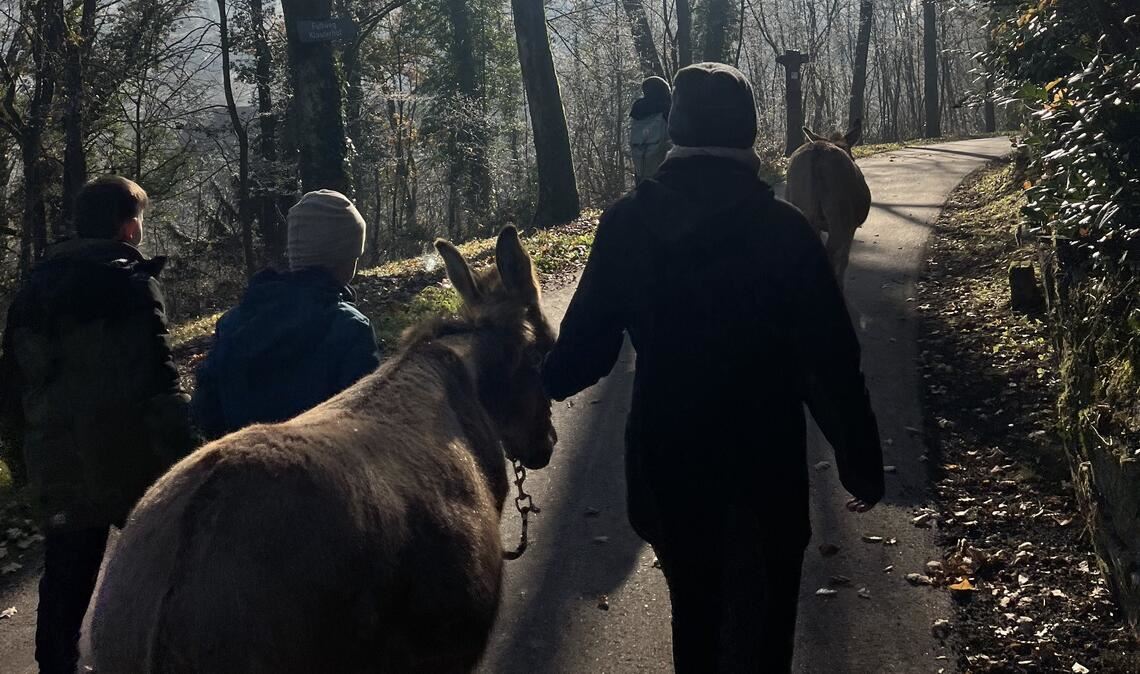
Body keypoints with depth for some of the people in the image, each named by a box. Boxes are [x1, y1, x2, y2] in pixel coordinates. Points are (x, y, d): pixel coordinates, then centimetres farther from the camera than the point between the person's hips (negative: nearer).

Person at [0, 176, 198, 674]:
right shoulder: (131, 283, -12)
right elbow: (157, 381, -20)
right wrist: (186, 455, -17)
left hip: (58, 467, 6)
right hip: (131, 462, -5)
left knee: (64, 585, 13)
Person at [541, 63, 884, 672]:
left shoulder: (627, 224, -8)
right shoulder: (782, 228, -14)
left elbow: (587, 346, -5)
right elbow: (831, 360, -13)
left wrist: (540, 381, 17)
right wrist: (862, 464, -1)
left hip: (666, 467, 3)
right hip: (765, 469, -3)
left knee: (694, 619, 25)